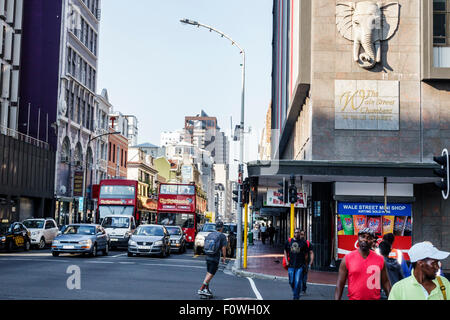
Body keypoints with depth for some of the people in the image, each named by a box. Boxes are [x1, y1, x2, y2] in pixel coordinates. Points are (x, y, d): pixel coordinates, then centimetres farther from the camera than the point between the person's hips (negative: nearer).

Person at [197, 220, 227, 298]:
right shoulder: (222, 236, -8)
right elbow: (223, 248, -12)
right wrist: (224, 257, -1)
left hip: (208, 256, 6)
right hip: (215, 258, -6)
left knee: (208, 273, 18)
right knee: (211, 274, -4)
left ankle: (207, 289, 21)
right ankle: (201, 289, -10)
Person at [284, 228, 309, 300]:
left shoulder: (303, 242, 1)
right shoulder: (289, 241, 7)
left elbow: (306, 254, 6)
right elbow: (285, 251, 16)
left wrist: (303, 263, 0)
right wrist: (286, 261, 6)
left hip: (300, 266, -3)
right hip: (291, 265, 3)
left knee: (298, 282, -8)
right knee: (291, 281, 9)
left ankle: (296, 297, 1)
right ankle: (295, 292, 34)